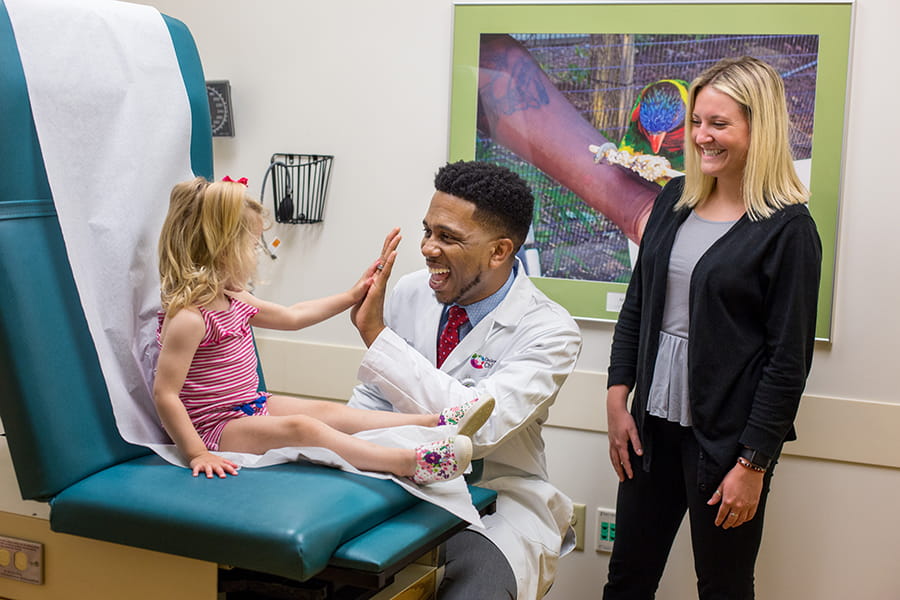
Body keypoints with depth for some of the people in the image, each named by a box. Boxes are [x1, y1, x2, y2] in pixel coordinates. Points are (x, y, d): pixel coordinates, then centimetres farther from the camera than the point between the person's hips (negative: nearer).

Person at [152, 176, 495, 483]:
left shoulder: (232, 300, 9)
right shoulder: (187, 317, -23)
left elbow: (291, 316, 21)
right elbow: (165, 394, -25)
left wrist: (352, 296, 22)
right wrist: (197, 454, -29)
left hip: (250, 407, 11)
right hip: (213, 427, -11)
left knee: (328, 411, -1)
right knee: (300, 427, -28)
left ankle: (435, 422, -8)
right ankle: (410, 464, -42)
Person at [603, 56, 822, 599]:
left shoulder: (788, 229, -12)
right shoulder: (675, 200, 6)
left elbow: (788, 360, -12)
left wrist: (753, 463, -13)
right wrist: (618, 400, 5)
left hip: (728, 434, -5)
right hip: (654, 421, 5)